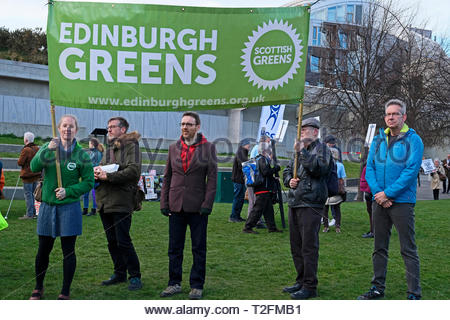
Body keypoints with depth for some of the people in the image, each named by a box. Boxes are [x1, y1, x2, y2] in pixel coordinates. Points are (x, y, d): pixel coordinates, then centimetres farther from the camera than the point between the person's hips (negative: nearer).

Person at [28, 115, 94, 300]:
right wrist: (48, 150, -27)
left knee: (68, 251, 2)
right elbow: (34, 167, -13)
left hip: (69, 207, -1)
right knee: (43, 250, 10)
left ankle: (65, 293, 15)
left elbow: (89, 182, -1)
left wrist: (68, 191, -14)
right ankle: (38, 288, 30)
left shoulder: (81, 155, -1)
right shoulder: (47, 148, 3)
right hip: (47, 206, 2)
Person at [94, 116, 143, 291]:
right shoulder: (109, 147, 21)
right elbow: (102, 165, 24)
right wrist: (97, 171, -1)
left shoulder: (131, 145, -5)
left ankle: (135, 276, 3)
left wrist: (108, 176, -18)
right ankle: (119, 273, 24)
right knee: (112, 241, 13)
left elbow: (133, 171, -17)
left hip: (121, 201, -8)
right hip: (105, 201, 8)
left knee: (123, 241, -7)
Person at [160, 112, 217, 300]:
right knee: (174, 247, 7)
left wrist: (207, 204, -11)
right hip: (176, 205, 3)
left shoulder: (208, 148, 0)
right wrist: (164, 203, 5)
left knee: (199, 248, 4)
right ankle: (174, 284, 18)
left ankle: (197, 286, 14)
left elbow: (212, 177, -4)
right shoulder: (174, 148, 10)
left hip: (197, 206, -3)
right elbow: (167, 176, 12)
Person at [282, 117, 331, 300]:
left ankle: (310, 286, -1)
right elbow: (287, 170, 26)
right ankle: (301, 281, 25)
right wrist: (289, 180, 5)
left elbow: (319, 168, -21)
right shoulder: (300, 150, 22)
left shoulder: (321, 148, -3)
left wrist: (302, 151, -17)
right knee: (296, 245, 14)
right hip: (294, 203, 9)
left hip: (311, 204, -9)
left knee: (309, 246, -7)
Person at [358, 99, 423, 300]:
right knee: (379, 247, 12)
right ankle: (378, 289, 22)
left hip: (402, 202, -5)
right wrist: (378, 193, -8)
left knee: (408, 249, -2)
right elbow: (369, 169, 8)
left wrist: (388, 193, -16)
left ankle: (414, 294, 5)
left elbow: (411, 171, -13)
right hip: (379, 201, 5)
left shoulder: (413, 140, -4)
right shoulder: (378, 140, 12)